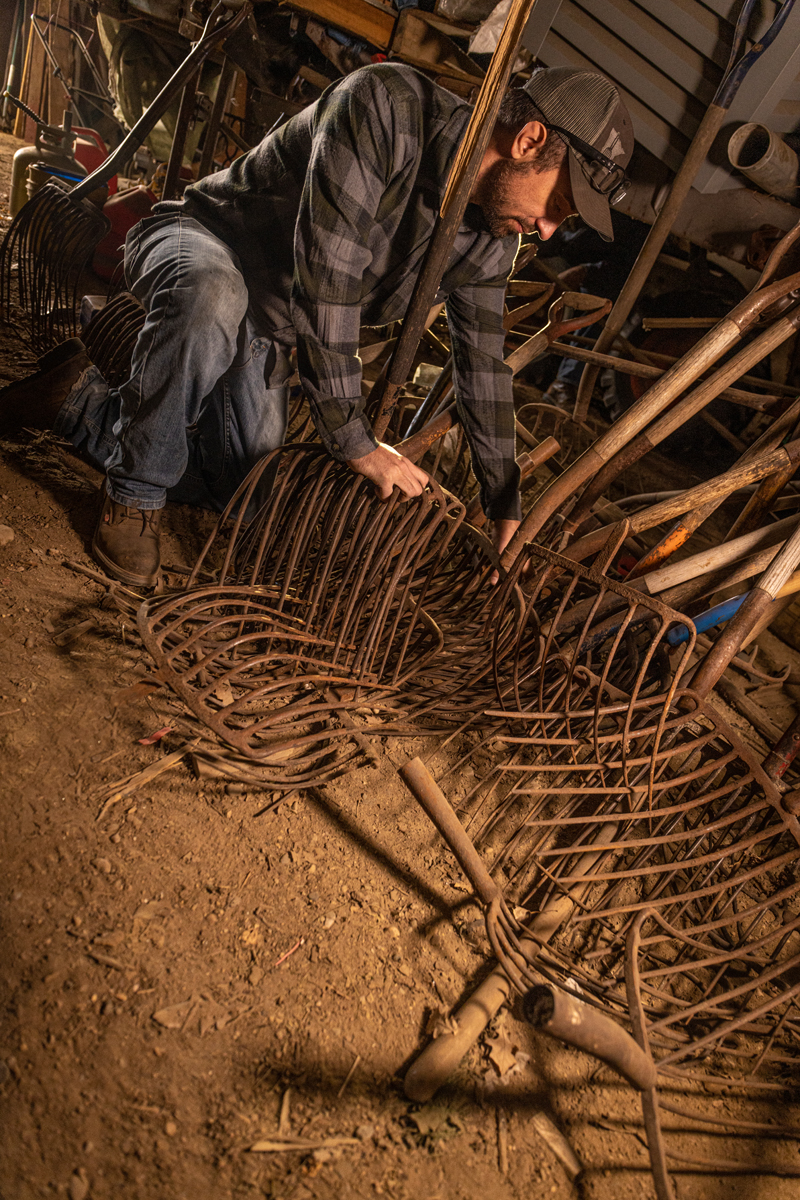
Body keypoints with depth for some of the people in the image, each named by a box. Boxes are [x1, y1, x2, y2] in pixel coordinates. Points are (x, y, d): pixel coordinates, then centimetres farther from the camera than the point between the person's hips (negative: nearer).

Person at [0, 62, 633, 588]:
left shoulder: (492, 235, -6)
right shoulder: (384, 104, -28)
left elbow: (482, 363, 2)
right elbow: (326, 279, -33)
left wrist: (505, 507, 5)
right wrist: (355, 440, -31)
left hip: (262, 327, 7)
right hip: (198, 239, -7)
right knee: (213, 297, -44)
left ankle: (80, 400, 18)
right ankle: (136, 494, -21)